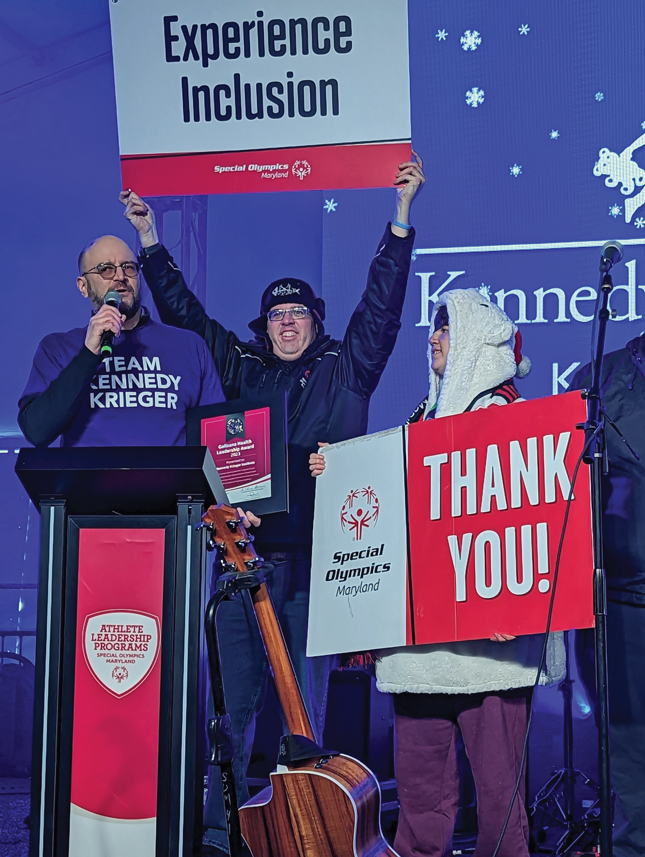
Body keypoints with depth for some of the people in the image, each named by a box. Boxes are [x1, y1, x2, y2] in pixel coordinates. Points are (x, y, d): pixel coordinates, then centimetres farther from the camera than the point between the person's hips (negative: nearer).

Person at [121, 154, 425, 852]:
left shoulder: (344, 371, 10)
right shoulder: (242, 370, 16)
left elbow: (382, 302, 3)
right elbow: (184, 311, 23)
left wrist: (401, 213, -3)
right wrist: (150, 238, 25)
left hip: (314, 558, -2)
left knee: (305, 702, 1)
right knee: (232, 699, 2)